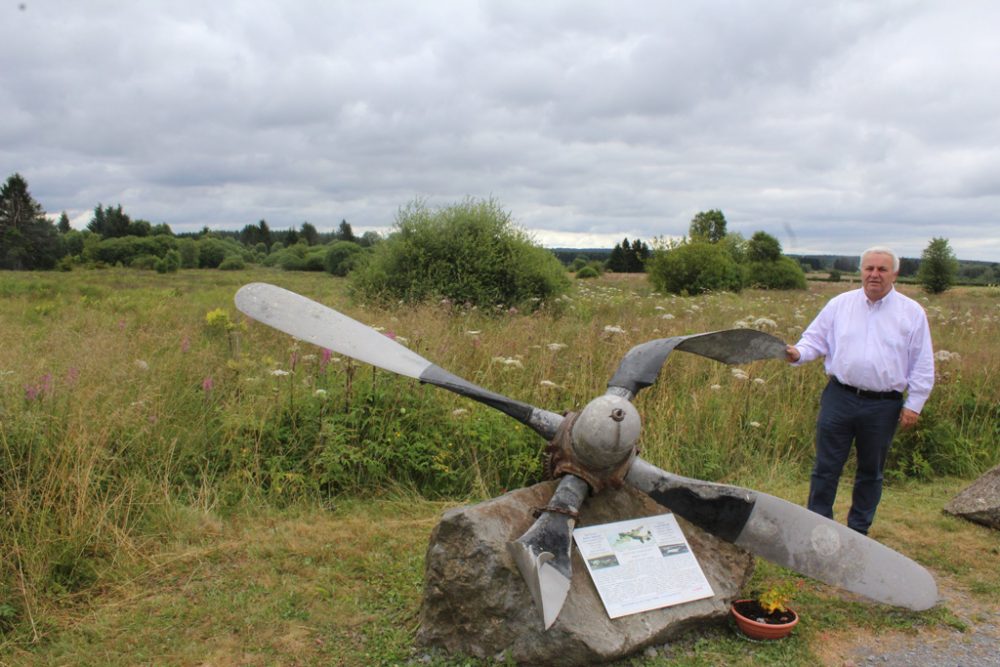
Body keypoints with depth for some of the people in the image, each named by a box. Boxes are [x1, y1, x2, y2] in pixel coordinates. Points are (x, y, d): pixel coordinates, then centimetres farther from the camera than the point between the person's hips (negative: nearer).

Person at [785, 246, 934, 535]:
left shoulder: (912, 312, 2)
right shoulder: (839, 304, 5)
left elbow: (922, 365, 3)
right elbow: (815, 339, 8)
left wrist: (913, 404, -1)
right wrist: (798, 353, -14)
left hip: (883, 405, 0)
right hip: (839, 399, 0)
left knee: (871, 472, 14)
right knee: (826, 468, 4)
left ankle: (858, 531, 29)